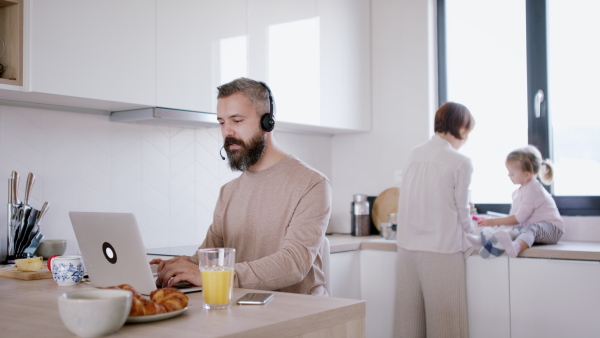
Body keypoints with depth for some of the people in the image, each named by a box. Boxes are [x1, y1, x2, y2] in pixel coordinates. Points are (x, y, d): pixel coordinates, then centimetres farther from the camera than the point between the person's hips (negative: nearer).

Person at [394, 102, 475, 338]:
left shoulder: (414, 155, 5)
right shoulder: (460, 163, -10)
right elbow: (461, 212, -4)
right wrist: (472, 235, 18)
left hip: (407, 247, 5)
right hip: (441, 250, -5)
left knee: (410, 318, 10)